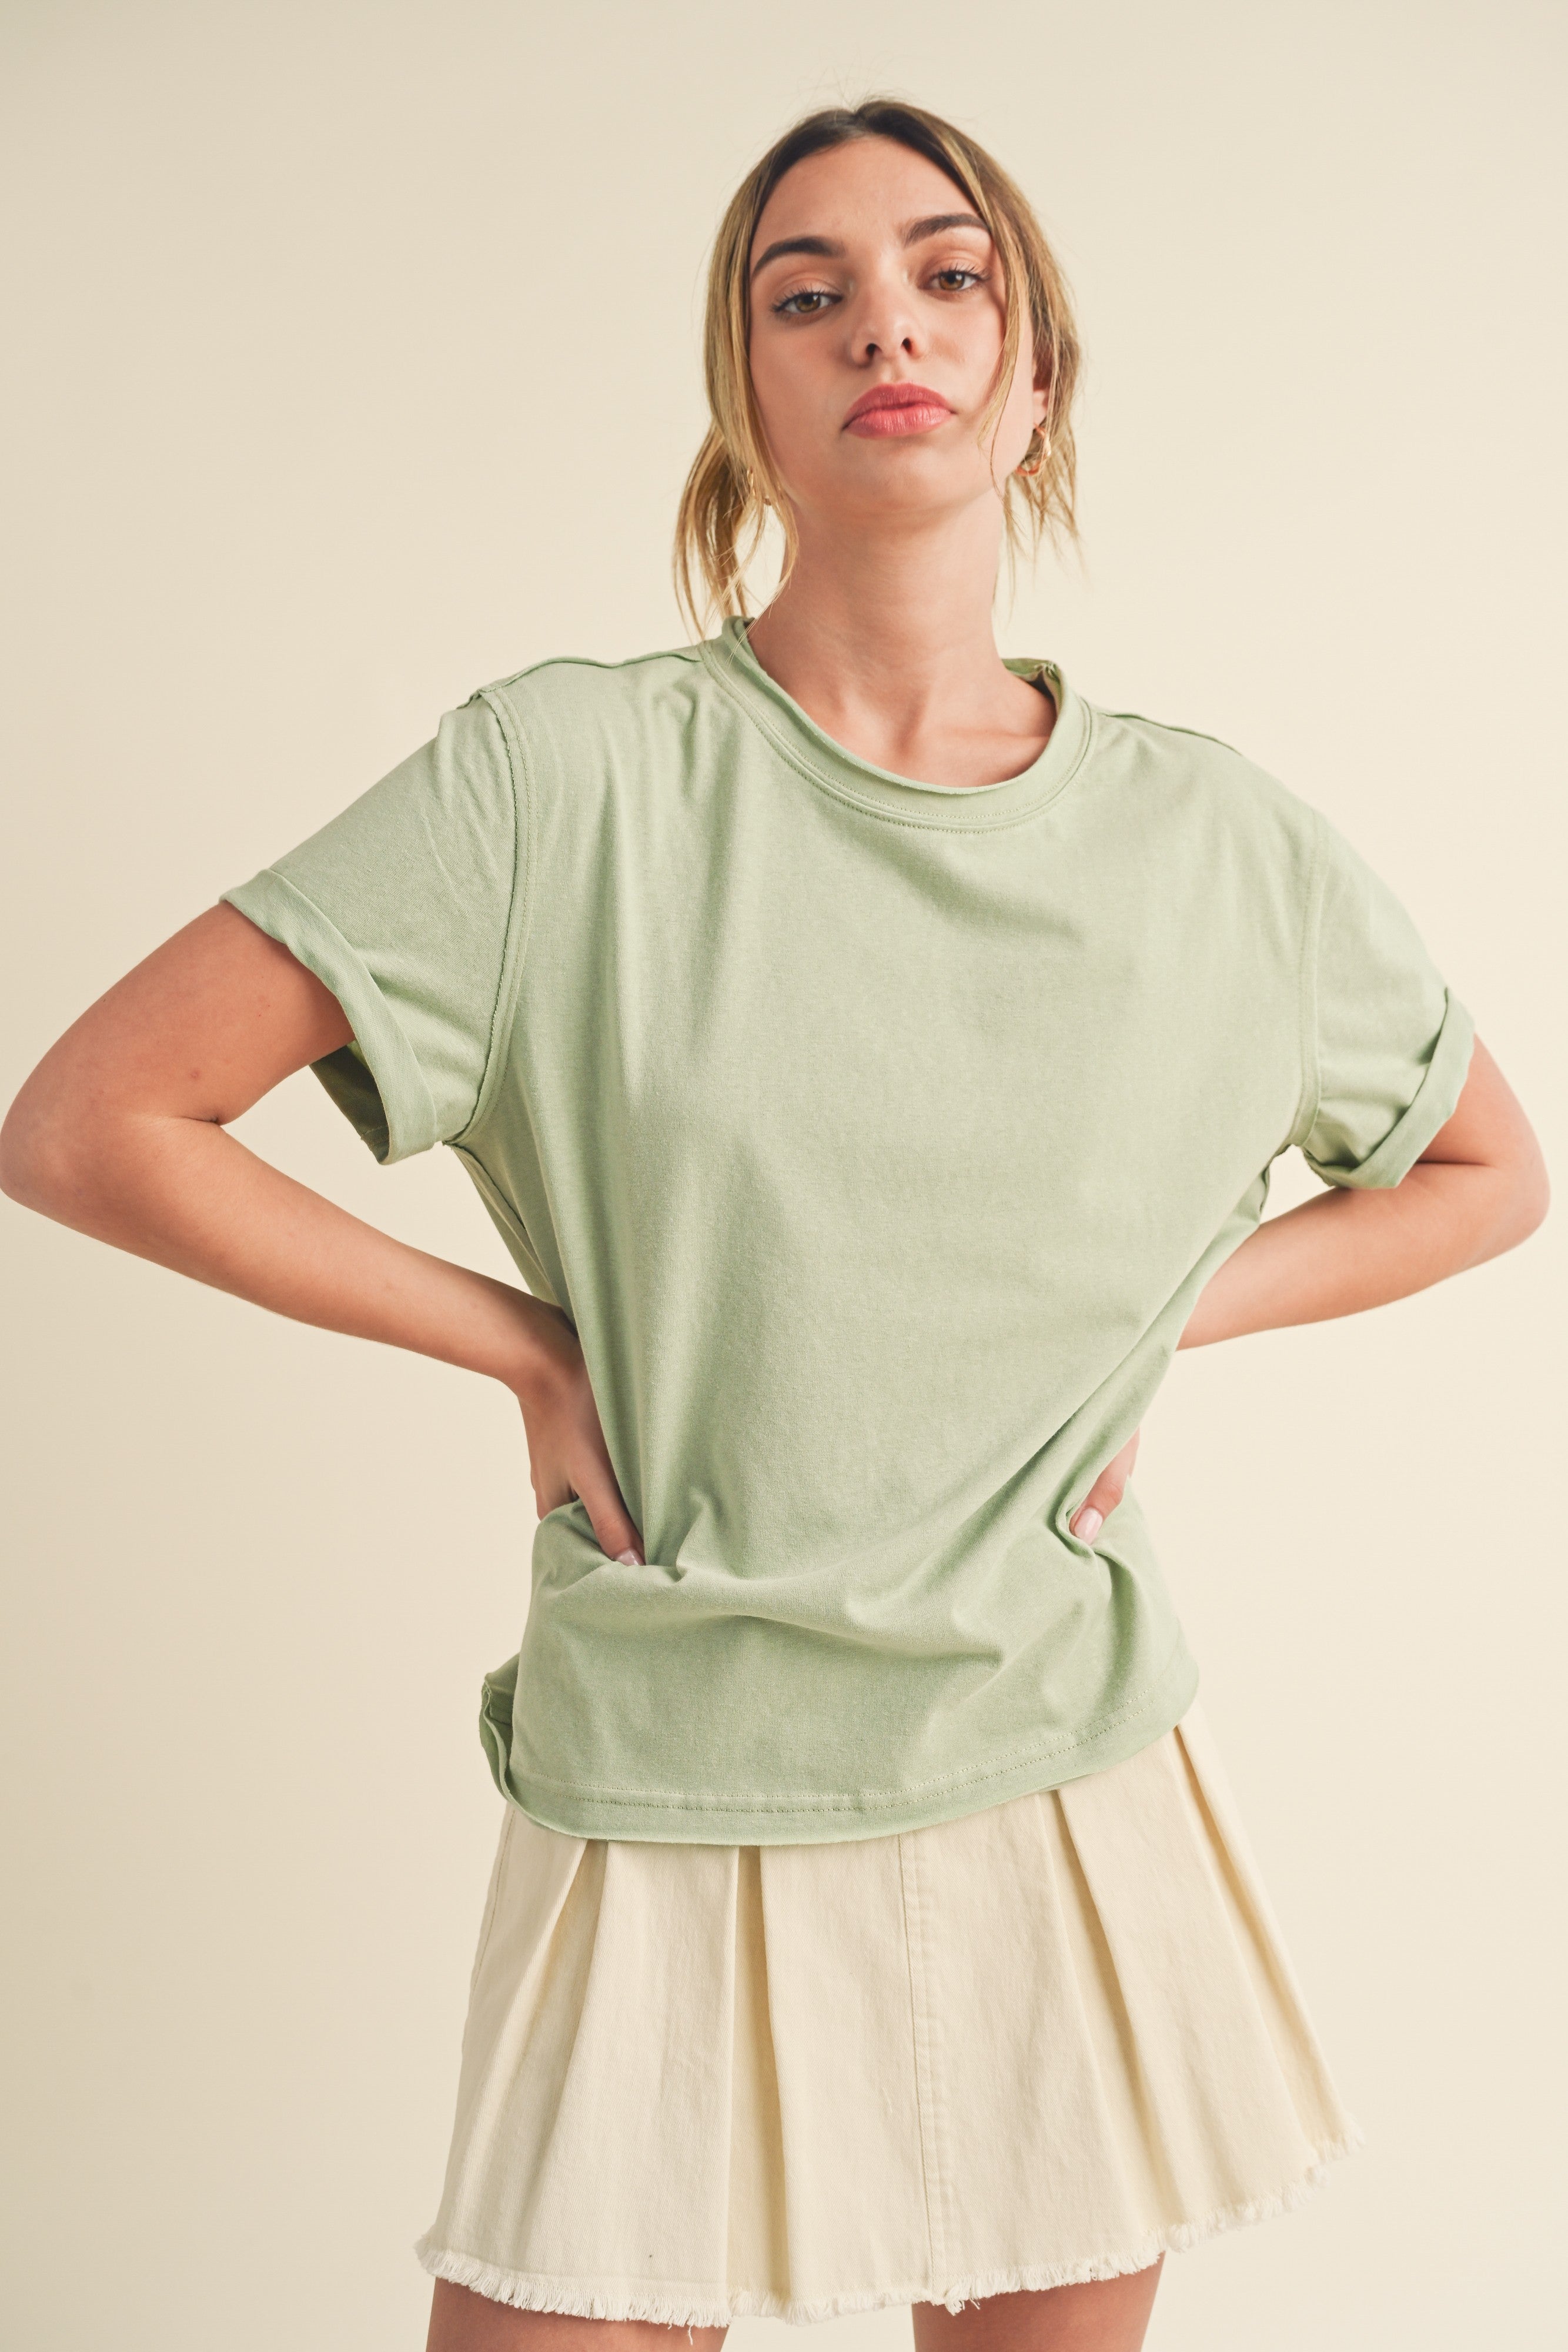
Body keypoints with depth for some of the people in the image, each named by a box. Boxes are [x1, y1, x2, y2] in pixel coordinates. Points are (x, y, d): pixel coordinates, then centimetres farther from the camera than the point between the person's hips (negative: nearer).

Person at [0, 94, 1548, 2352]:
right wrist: (526, 1343, -10)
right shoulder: (570, 778, -11)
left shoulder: (1213, 840, -1)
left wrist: (1158, 1313, 1)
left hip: (1086, 1813, 3)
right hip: (680, 1823, -2)